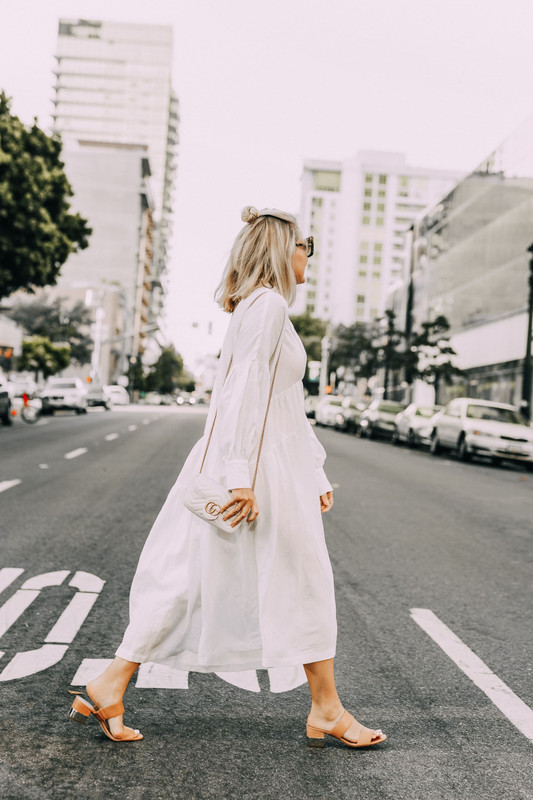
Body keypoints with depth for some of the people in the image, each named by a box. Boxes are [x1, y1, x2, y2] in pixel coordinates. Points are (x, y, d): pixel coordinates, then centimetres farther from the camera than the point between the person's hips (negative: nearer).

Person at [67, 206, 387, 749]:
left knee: (187, 577, 9)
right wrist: (242, 476, -24)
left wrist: (316, 474, 23)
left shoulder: (263, 308, 21)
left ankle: (110, 685, 14)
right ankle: (326, 710, 18)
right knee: (303, 583, 3)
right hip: (255, 464, -10)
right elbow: (248, 390, -20)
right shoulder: (268, 304, -10)